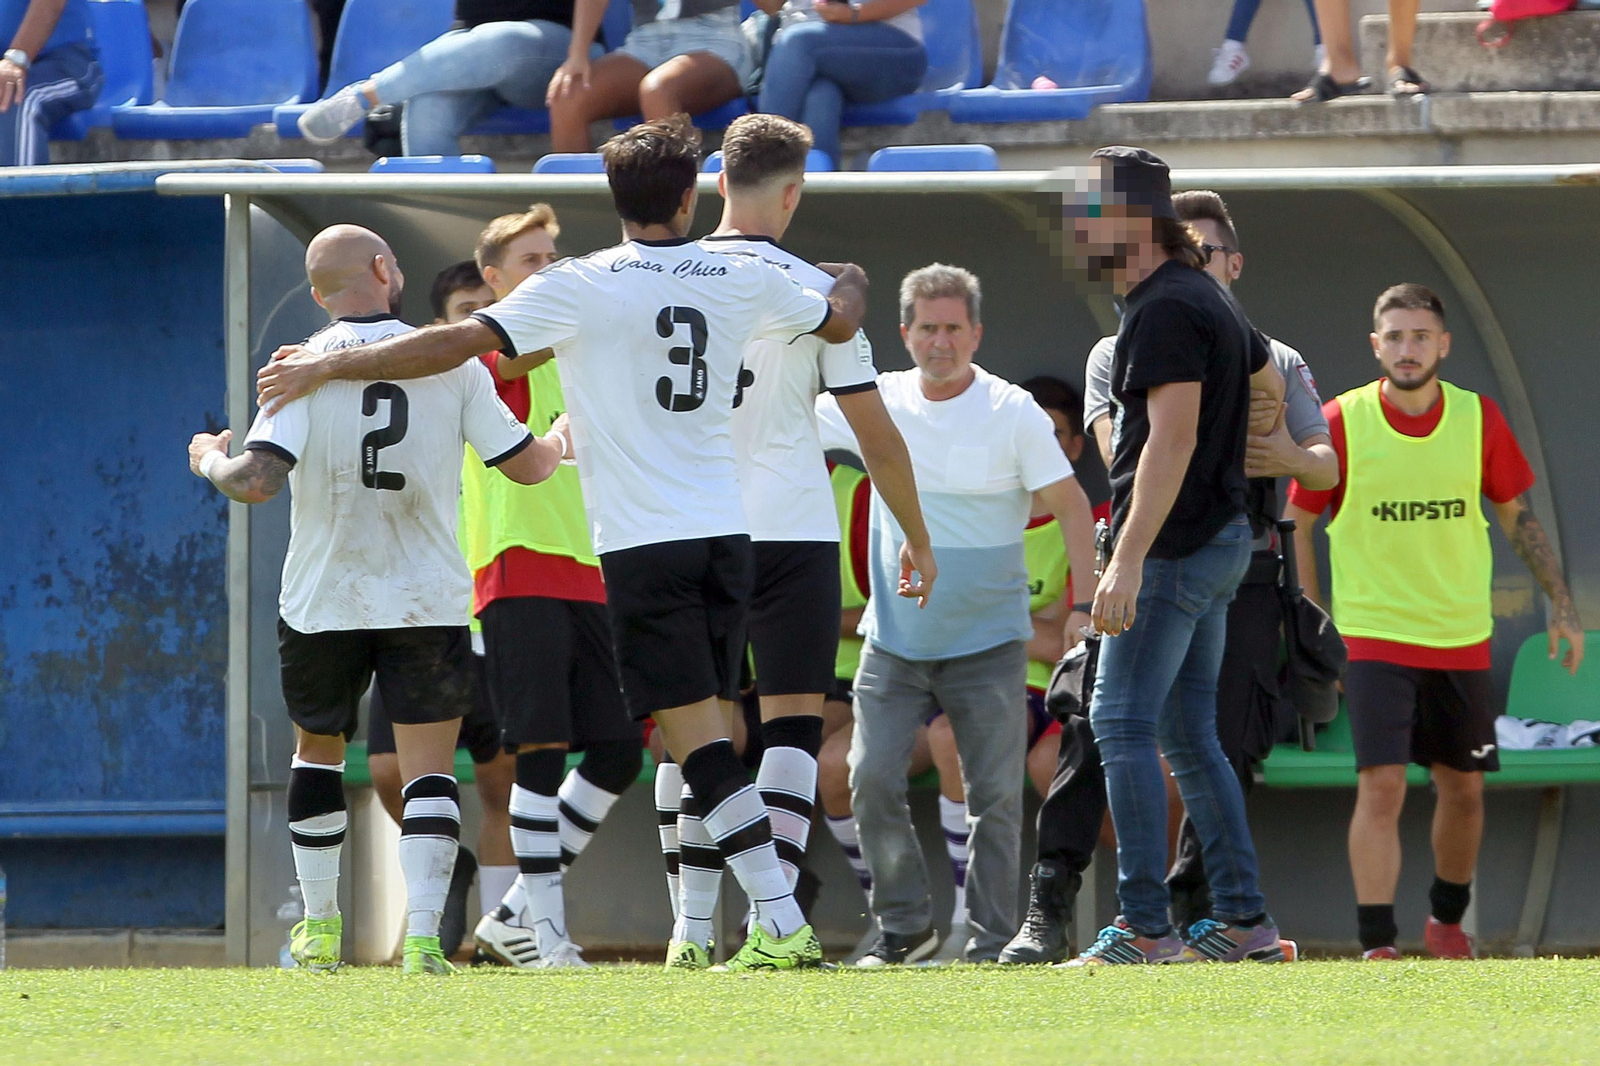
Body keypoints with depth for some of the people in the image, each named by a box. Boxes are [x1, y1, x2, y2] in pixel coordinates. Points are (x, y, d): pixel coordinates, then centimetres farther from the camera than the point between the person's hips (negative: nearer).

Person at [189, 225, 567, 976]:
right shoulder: (451, 363, -3)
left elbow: (256, 481, -18)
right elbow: (528, 465, 3)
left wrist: (209, 459, 5)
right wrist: (564, 441, 26)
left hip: (322, 603, 1)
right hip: (428, 602, -1)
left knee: (317, 749, 21)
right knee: (429, 768, -1)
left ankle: (319, 927, 27)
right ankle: (422, 933, -18)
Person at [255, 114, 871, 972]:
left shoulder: (582, 287, -7)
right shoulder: (740, 281, 8)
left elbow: (458, 343, -11)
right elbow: (840, 321, 26)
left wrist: (326, 366, -2)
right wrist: (852, 283, 52)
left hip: (645, 541, -5)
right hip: (724, 535, 5)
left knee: (695, 734, -8)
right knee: (702, 733, 12)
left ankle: (782, 922, -16)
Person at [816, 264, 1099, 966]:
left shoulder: (1014, 414, -6)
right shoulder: (876, 402, 2)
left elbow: (1070, 505, -4)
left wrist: (1086, 601, -14)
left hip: (987, 642, -2)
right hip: (894, 639, 2)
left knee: (994, 795, -3)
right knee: (872, 783, -8)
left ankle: (992, 936, 6)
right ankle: (904, 926, 6)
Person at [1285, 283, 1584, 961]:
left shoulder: (1480, 420, -1)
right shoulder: (1342, 423, -8)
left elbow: (1517, 515, 11)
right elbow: (1296, 523, 1)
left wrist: (1559, 601, 8)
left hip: (1461, 638, 3)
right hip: (1373, 634, -3)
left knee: (1463, 788, 11)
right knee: (1381, 785, -15)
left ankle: (1447, 921, 34)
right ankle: (1377, 947, -15)